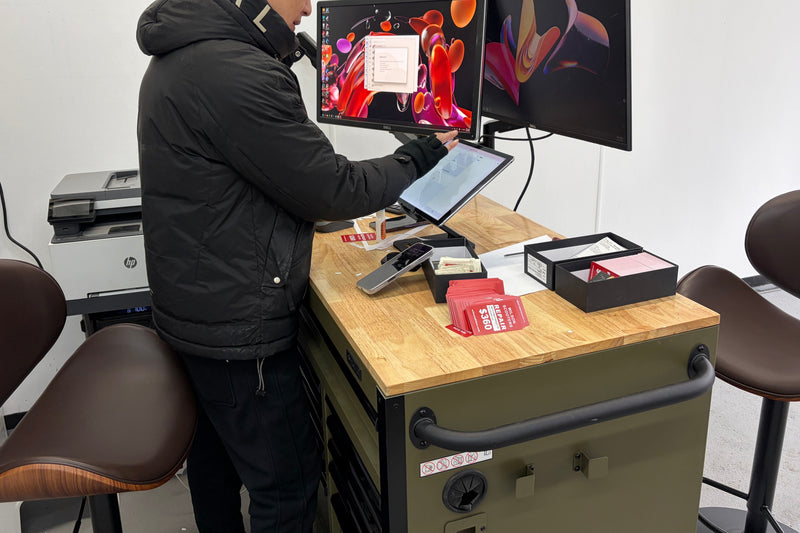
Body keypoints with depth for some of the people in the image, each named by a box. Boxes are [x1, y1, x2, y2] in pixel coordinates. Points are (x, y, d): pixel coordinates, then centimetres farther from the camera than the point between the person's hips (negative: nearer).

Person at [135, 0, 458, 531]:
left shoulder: (178, 58, 8)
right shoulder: (237, 74, -25)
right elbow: (333, 189, -18)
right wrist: (425, 155, -6)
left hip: (193, 303, 11)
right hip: (238, 327, -11)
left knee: (217, 446, 26)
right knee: (288, 478, 4)